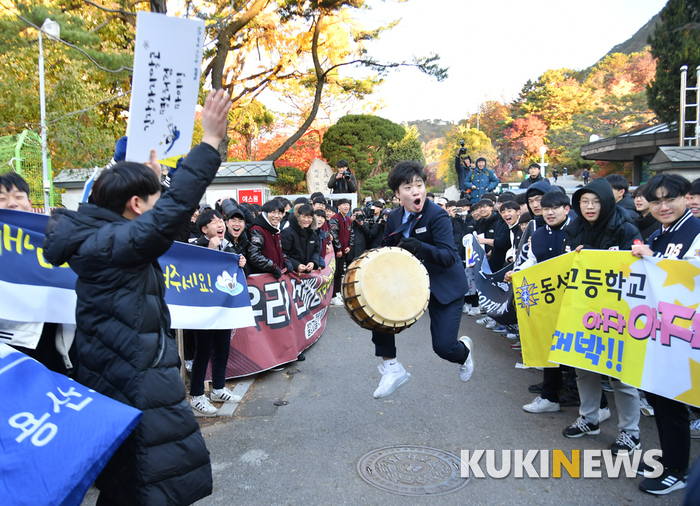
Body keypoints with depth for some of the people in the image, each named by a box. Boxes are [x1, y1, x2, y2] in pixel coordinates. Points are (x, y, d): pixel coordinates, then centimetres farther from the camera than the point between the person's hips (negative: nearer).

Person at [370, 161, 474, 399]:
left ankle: (464, 349, 31)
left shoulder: (437, 216, -21)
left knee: (443, 347, -11)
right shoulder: (394, 218, 0)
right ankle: (392, 369, 2)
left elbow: (449, 257, -28)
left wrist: (419, 247, -44)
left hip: (445, 287, -6)